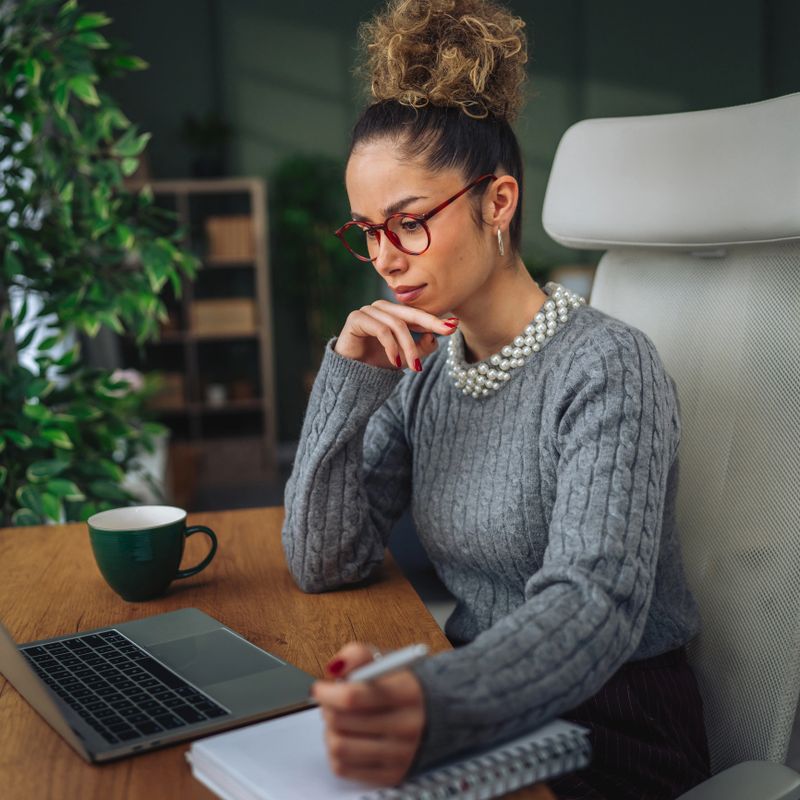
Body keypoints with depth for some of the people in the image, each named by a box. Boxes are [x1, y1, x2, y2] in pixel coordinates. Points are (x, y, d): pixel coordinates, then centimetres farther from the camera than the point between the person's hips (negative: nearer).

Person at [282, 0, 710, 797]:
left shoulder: (605, 367, -16)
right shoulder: (420, 369, 2)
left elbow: (595, 604, -28)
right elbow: (322, 564, 0)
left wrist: (435, 708, -47)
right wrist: (347, 380, -11)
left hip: (611, 733, -5)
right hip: (482, 702, 5)